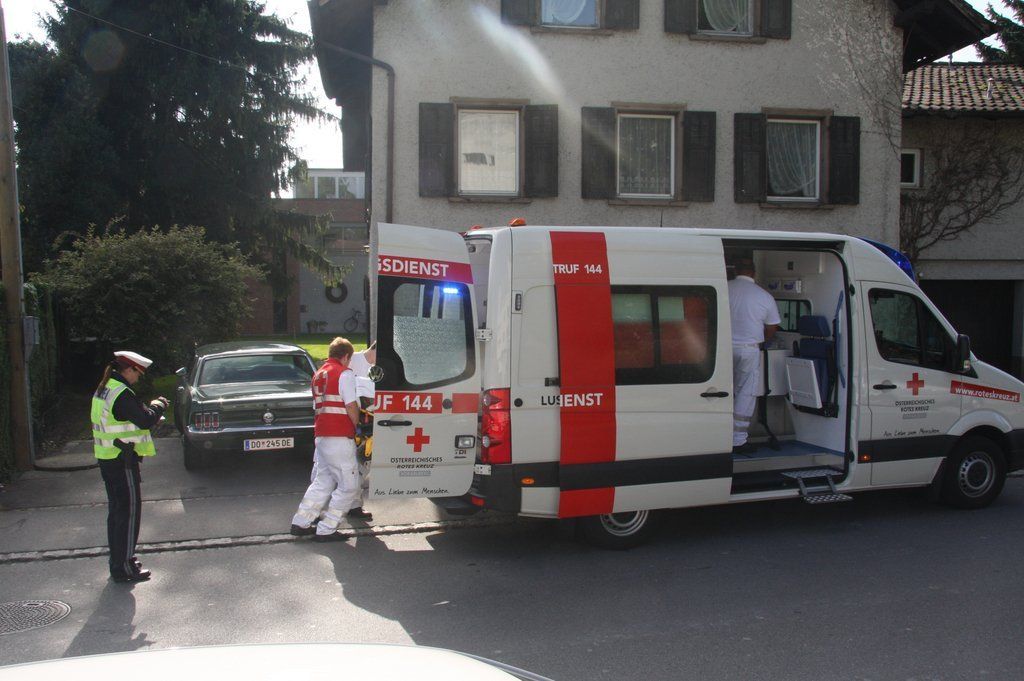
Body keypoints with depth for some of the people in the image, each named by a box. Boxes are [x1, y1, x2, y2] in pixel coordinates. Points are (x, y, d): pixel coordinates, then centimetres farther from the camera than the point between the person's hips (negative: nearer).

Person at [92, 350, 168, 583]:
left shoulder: (102, 391, 11)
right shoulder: (122, 394, -20)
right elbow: (146, 420, -22)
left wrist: (149, 410, 5)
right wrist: (158, 405, -3)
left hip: (107, 458, 10)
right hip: (123, 461, -10)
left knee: (116, 510, 18)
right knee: (129, 512, -2)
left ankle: (118, 560, 28)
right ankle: (124, 567, 2)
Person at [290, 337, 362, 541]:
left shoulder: (318, 374, 19)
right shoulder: (344, 373, -7)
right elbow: (351, 406, -13)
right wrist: (358, 426, 3)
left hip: (320, 435, 9)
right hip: (340, 437, -9)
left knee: (322, 482, 20)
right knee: (349, 486, 0)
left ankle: (300, 523, 19)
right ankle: (326, 530, -1)